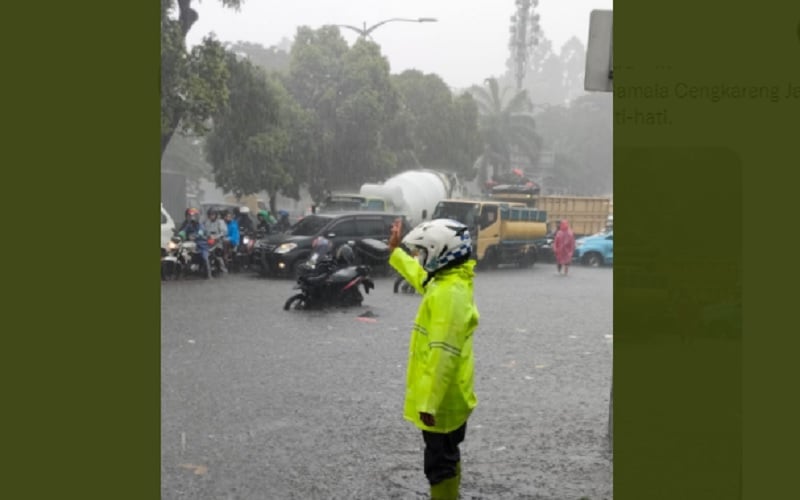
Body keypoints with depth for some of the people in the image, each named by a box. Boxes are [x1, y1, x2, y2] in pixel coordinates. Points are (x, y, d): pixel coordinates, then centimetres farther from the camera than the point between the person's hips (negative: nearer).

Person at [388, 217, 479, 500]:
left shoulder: (449, 293, -24)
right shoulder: (448, 282, 6)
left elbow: (443, 354, -28)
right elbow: (422, 278, 32)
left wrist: (429, 402, -27)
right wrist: (395, 251, 40)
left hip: (442, 399, -10)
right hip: (448, 396, 10)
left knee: (439, 464, 0)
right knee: (446, 459, 21)